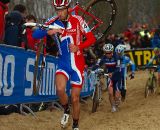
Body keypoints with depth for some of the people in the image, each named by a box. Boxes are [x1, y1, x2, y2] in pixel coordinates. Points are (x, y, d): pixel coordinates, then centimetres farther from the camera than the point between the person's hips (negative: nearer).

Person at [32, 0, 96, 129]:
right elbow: (35, 34, -10)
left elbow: (91, 38, -8)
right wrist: (49, 32, -29)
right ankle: (66, 111, 4)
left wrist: (78, 47, -25)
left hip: (78, 64, -1)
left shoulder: (77, 20, -9)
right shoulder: (53, 22, -4)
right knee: (60, 89, -26)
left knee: (75, 98, 3)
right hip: (63, 64, 1)